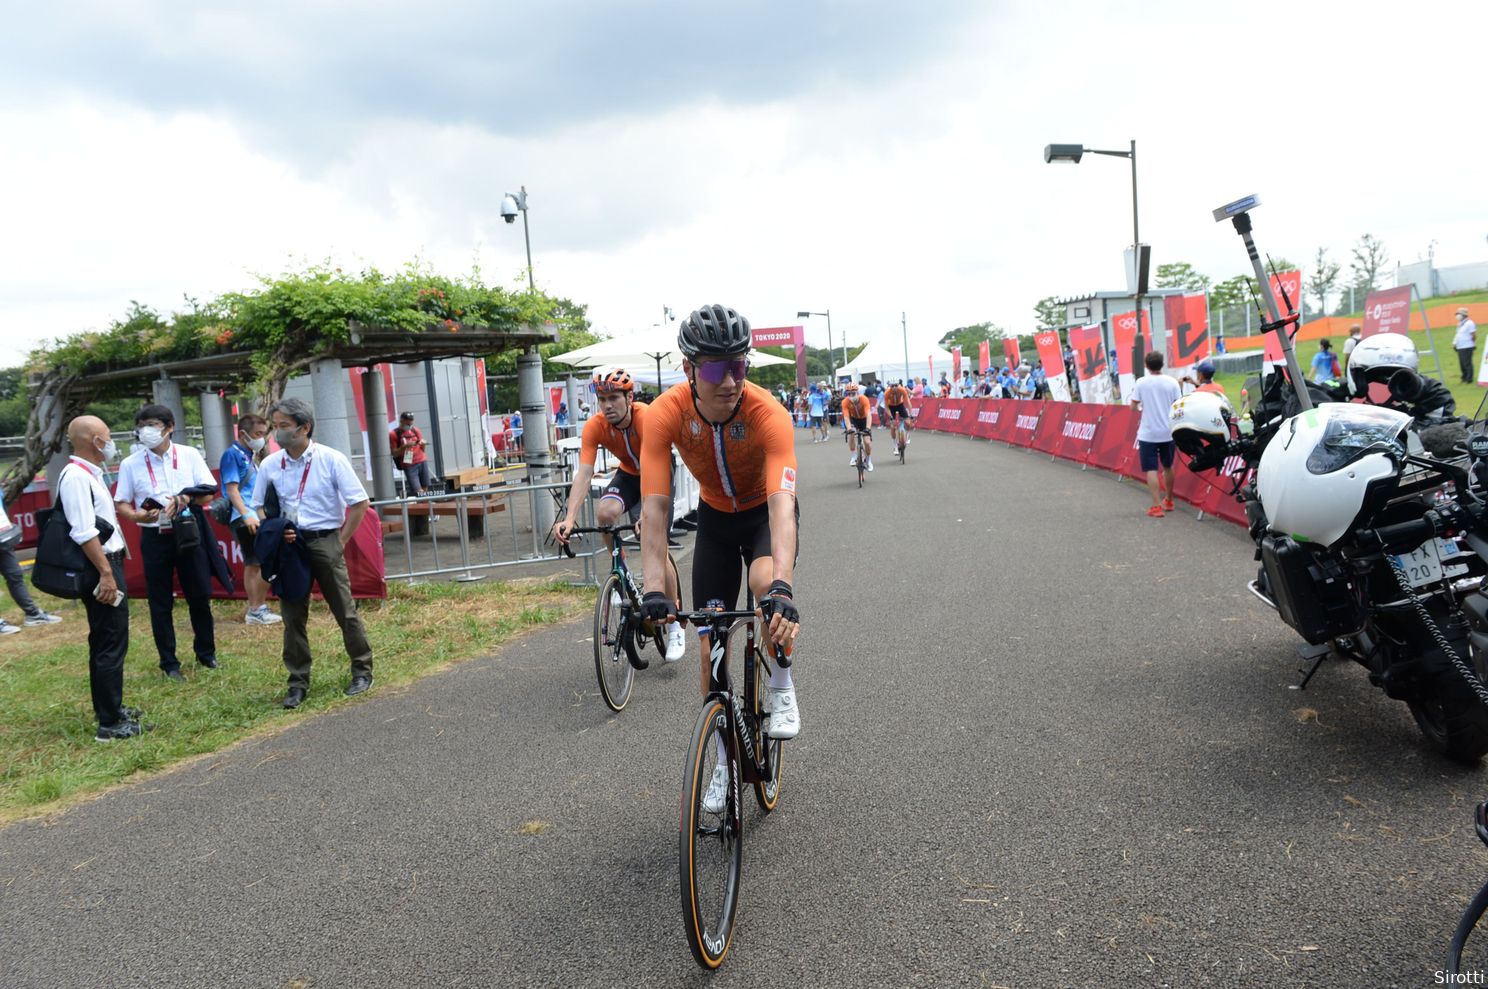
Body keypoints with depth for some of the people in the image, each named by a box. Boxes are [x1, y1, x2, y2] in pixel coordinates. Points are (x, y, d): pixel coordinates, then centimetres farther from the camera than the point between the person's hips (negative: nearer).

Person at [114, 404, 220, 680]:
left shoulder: (189, 455, 0)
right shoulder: (130, 464, 0)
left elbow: (208, 493, -1)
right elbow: (121, 505, 1)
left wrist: (185, 499, -20)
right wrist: (140, 515, -19)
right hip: (155, 538, 0)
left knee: (200, 596, 8)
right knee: (160, 603, 6)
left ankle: (206, 652, 26)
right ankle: (169, 662, 17)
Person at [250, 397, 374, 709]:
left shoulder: (331, 459, -8)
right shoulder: (270, 465, 2)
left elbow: (360, 503, -6)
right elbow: (258, 507, 12)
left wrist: (341, 541, -6)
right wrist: (274, 531, -7)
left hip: (325, 542, -3)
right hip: (289, 544, 3)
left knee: (345, 610, 3)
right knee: (293, 616, 7)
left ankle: (362, 671, 18)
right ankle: (298, 682, 18)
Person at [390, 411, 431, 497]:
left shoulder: (415, 430, 10)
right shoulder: (394, 434, -2)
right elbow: (394, 454, -5)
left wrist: (423, 443, -7)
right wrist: (405, 446, -18)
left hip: (422, 461, 4)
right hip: (409, 465, -4)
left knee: (425, 489, 1)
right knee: (418, 491, -13)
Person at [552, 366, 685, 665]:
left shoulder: (648, 418, -35)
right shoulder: (595, 427, -24)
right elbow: (584, 473, -32)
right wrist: (570, 518, -46)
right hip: (628, 473, 4)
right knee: (605, 511, -30)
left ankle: (675, 628, 1)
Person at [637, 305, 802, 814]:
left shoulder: (767, 413, -35)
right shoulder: (666, 414, -29)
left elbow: (782, 506, -44)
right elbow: (654, 509, -32)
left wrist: (782, 587, -58)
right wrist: (654, 591, -43)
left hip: (765, 512, -2)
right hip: (716, 517, 2)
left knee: (766, 583, -35)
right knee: (711, 645, 0)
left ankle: (781, 689, -6)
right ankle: (724, 762, 20)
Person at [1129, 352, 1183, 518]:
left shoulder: (1141, 382, -8)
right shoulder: (1172, 382, -4)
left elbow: (1133, 406, -5)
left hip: (1148, 434, -3)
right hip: (1168, 432, 3)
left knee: (1151, 469, -1)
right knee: (1168, 467, 20)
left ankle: (1157, 506, -9)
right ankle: (1168, 501, 34)